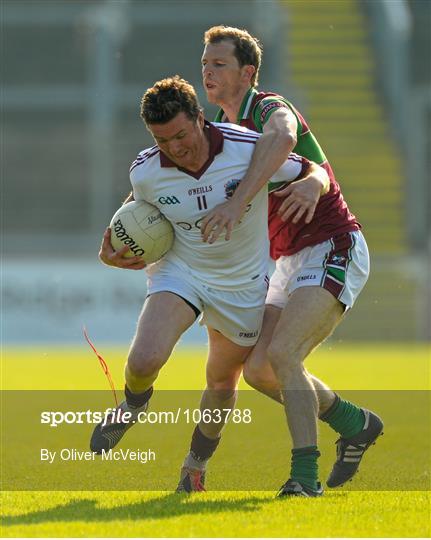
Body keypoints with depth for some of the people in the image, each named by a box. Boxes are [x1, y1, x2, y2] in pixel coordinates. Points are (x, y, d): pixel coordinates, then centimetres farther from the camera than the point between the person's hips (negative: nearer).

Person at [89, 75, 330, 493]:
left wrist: (310, 187, -34)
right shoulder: (145, 172, -18)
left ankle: (196, 464, 43)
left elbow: (315, 171, -10)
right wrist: (114, 253, -15)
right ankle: (133, 406, 14)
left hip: (242, 283, 1)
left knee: (223, 385, 14)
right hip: (179, 272, 0)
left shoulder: (249, 148, -24)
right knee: (144, 360, -24)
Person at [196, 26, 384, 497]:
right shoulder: (222, 131, 12)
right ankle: (355, 424, 20)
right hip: (290, 261, 9)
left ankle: (305, 474, -22)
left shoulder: (271, 109, -16)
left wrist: (237, 202, -53)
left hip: (333, 250, -9)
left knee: (281, 354, -24)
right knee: (258, 370, 1)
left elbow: (282, 140, -41)